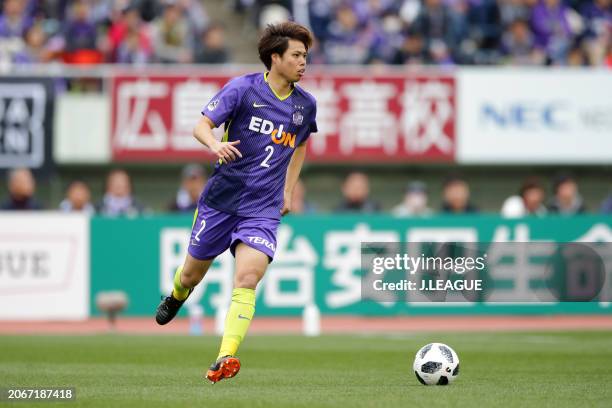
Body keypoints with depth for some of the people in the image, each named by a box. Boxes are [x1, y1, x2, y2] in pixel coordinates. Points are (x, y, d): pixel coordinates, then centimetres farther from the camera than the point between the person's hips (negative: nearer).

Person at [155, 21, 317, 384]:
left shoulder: (305, 105, 5)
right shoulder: (243, 89, -9)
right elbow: (201, 126, -12)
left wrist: (289, 190, 19)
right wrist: (215, 144, -34)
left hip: (263, 208, 1)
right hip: (221, 199, -1)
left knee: (247, 279, -20)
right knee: (192, 275, 14)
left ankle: (226, 359, -25)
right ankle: (176, 297, 52)